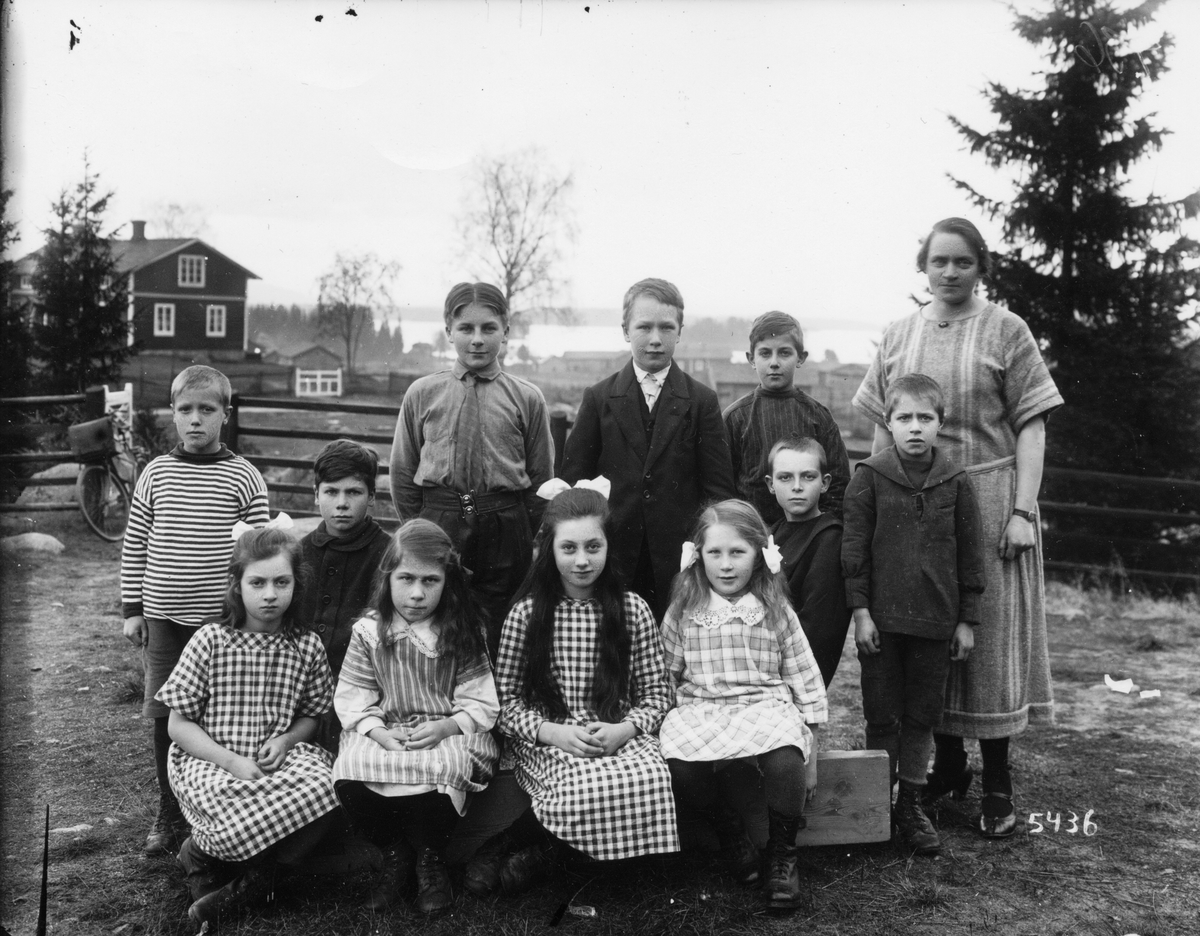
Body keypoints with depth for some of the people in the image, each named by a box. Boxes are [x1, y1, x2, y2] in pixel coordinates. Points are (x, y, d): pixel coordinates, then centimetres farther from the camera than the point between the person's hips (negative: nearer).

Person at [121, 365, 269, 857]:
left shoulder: (242, 476, -3)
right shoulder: (156, 473, 4)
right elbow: (135, 545, 9)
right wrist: (132, 609, 6)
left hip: (223, 618, -2)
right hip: (163, 616, 3)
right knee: (167, 716, 9)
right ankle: (170, 813, 24)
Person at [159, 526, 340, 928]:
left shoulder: (307, 646, 2)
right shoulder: (210, 640, -5)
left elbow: (311, 717, 13)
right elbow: (179, 724, -3)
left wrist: (286, 740, -10)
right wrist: (232, 762, -16)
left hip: (278, 759, 3)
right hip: (209, 760, -3)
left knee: (324, 784, -28)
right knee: (233, 802, -35)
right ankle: (197, 853, 1)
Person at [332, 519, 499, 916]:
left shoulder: (463, 634, 0)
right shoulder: (368, 631, 2)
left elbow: (480, 704, -2)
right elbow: (352, 699, 2)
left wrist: (444, 727, -19)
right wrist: (379, 734, -15)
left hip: (448, 734, -1)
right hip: (382, 734, 2)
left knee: (440, 767, -35)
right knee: (350, 771, -29)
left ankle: (429, 856, 1)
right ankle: (395, 853, 3)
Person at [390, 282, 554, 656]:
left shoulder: (527, 398, 1)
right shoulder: (422, 394, 4)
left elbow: (541, 478, 6)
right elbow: (402, 472, 10)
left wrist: (528, 539, 1)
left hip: (505, 528, 0)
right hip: (437, 523, 1)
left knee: (499, 636, 5)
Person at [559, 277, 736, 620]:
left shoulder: (702, 402, 4)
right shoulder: (598, 398, 7)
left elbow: (718, 488, 2)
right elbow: (573, 478, 6)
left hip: (679, 557, 0)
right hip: (613, 553, 1)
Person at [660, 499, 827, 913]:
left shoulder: (776, 613, 5)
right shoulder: (682, 613, 7)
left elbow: (805, 682, 7)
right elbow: (666, 677, 14)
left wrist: (809, 755, 4)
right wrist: (669, 718, 0)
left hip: (765, 705, -1)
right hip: (699, 711, 1)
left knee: (785, 760, -34)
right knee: (679, 766, -31)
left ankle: (782, 852, -3)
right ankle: (728, 833, 2)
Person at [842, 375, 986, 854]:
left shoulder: (956, 482, 1)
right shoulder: (869, 477, -3)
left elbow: (970, 554, 5)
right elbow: (855, 548, -3)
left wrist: (967, 619, 4)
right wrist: (860, 610, -8)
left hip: (935, 619, 2)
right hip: (881, 618, -1)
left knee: (922, 715, 11)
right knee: (882, 714, 7)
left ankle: (911, 803, 24)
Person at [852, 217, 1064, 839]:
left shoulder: (1006, 331, -1)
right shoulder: (898, 337, 9)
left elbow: (1030, 428, -4)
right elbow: (882, 431, 12)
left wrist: (1024, 510, -12)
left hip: (989, 496, -3)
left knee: (990, 631, 4)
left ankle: (997, 782, 15)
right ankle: (948, 764, 26)